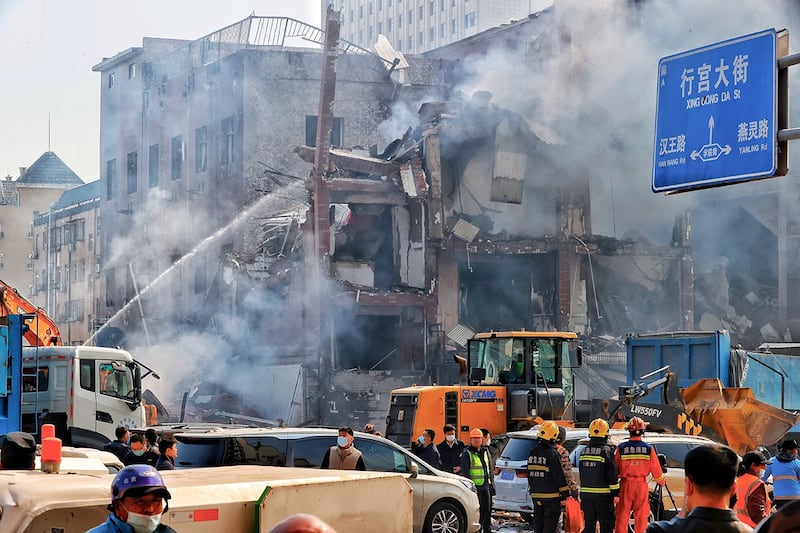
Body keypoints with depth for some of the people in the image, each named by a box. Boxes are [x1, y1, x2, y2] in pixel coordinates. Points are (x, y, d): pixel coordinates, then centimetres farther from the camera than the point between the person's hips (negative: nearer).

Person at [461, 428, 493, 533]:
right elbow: (464, 472, -11)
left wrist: (490, 484, 18)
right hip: (474, 487, -7)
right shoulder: (467, 453, -6)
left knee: (487, 511, 11)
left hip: (485, 486, 7)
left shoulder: (485, 451, 15)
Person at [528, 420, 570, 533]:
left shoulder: (533, 452, 9)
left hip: (536, 495, 7)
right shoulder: (552, 454, -15)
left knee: (538, 523, 12)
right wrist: (564, 494, -9)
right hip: (551, 496, -7)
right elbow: (560, 476, -15)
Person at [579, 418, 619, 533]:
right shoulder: (607, 451, -12)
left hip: (586, 494, 5)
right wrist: (616, 492, -5)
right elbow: (612, 475, -14)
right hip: (603, 495, -5)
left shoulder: (583, 451, 8)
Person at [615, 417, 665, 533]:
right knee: (641, 518, 8)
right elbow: (656, 470, 1)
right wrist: (661, 482, 20)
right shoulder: (649, 449, -5)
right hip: (642, 486, 0)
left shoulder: (621, 448, -6)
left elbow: (615, 469, -1)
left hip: (625, 485, 0)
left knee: (622, 518, 6)